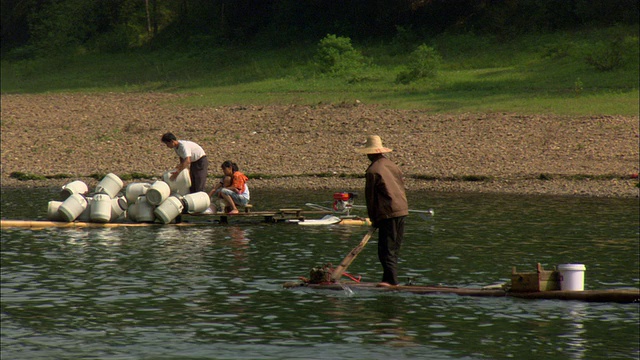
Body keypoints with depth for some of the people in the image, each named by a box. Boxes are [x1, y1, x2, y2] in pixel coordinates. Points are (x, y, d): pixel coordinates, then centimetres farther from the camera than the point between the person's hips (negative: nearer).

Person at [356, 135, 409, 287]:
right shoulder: (392, 165, 13)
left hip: (388, 213, -8)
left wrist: (373, 219, 6)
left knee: (386, 250, -8)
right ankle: (390, 279, 18)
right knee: (394, 248, 14)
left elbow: (370, 196, -5)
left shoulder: (373, 170, -9)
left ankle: (391, 280, -16)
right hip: (402, 209, 8)